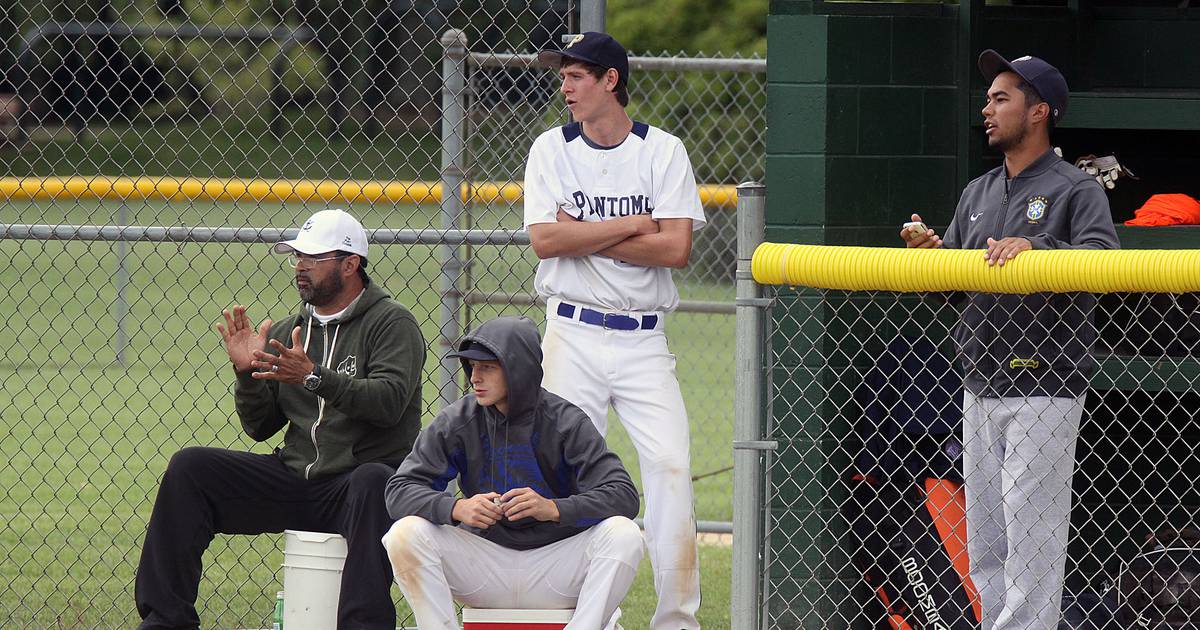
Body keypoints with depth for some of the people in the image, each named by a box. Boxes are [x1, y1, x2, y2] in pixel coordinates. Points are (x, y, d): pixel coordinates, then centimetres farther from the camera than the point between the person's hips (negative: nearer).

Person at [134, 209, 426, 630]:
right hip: (295, 482, 6)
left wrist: (313, 377, -30)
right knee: (188, 468, -8)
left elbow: (389, 400, -20)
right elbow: (259, 428, 14)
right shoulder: (290, 333, 15)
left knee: (372, 483, -40)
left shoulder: (392, 323, -2)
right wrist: (247, 373, -5)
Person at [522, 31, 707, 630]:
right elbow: (544, 241, -10)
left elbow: (676, 247, -10)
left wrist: (583, 236, -10)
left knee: (670, 467, -10)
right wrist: (632, 225, -9)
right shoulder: (552, 149, 4)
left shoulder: (663, 151, 1)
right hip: (573, 336, 1)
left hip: (643, 339, -1)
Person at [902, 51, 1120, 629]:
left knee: (1031, 539, -10)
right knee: (984, 549, 9)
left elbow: (1102, 257, -20)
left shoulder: (1076, 191, -4)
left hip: (1044, 393, -8)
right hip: (980, 387, 8)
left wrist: (1034, 246, -33)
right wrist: (929, 252, -2)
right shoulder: (978, 193, 19)